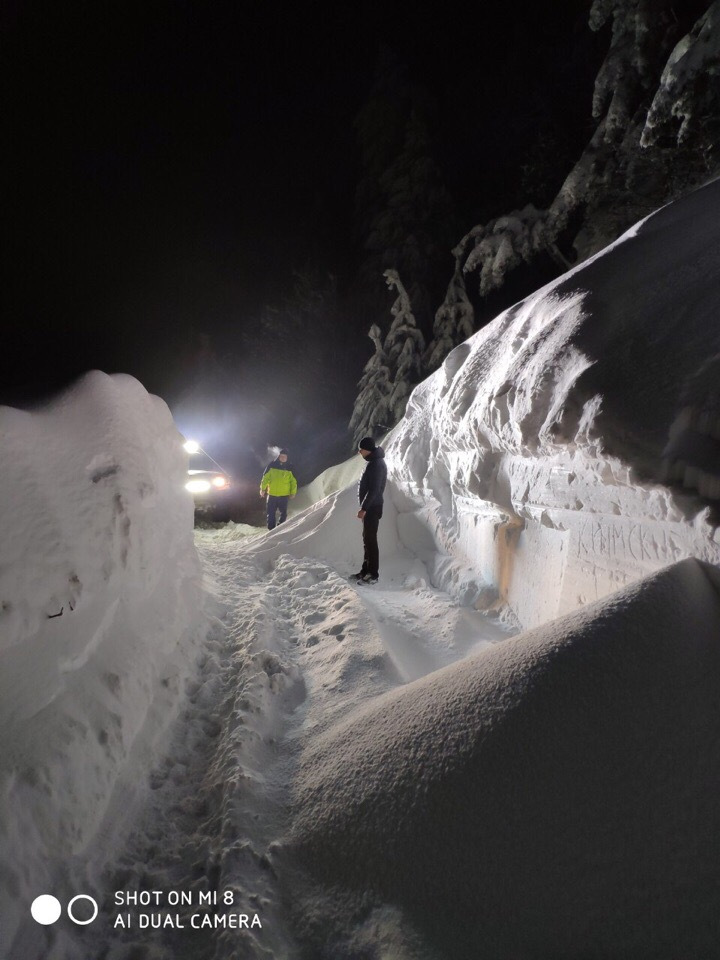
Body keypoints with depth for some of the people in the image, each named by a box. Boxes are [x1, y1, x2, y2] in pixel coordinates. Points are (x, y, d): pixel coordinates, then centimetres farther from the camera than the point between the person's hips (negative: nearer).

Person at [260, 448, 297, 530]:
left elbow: (293, 481, 7)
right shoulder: (272, 466, 0)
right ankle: (271, 530, 13)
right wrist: (263, 489, -2)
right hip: (272, 494, 0)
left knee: (283, 514, 2)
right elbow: (265, 478, 3)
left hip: (284, 495, 0)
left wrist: (293, 492, 0)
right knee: (271, 514, 4)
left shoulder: (289, 468, 2)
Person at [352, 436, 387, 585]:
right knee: (368, 539, 15)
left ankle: (373, 574, 0)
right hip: (371, 507, 10)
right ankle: (366, 570, 23)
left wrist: (364, 508, -22)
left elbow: (373, 489, -23)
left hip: (372, 508, -10)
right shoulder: (375, 462, 14)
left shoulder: (376, 464, -18)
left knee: (370, 540, -5)